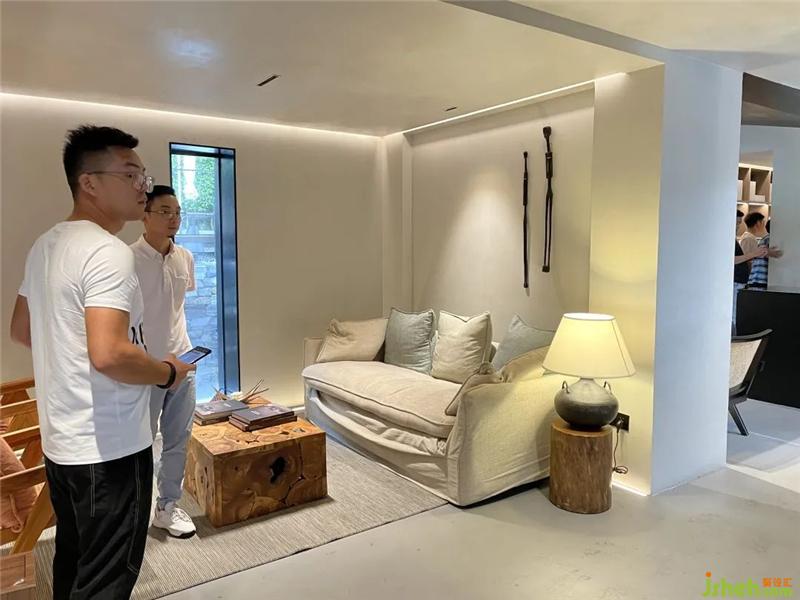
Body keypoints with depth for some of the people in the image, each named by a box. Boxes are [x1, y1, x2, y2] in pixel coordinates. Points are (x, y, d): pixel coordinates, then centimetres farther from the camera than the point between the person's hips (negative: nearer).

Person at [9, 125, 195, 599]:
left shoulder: (46, 245, 9)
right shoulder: (108, 252, -22)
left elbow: (20, 330, 19)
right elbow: (109, 355, -32)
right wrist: (168, 373, -15)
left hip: (61, 443, 10)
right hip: (109, 448, -10)